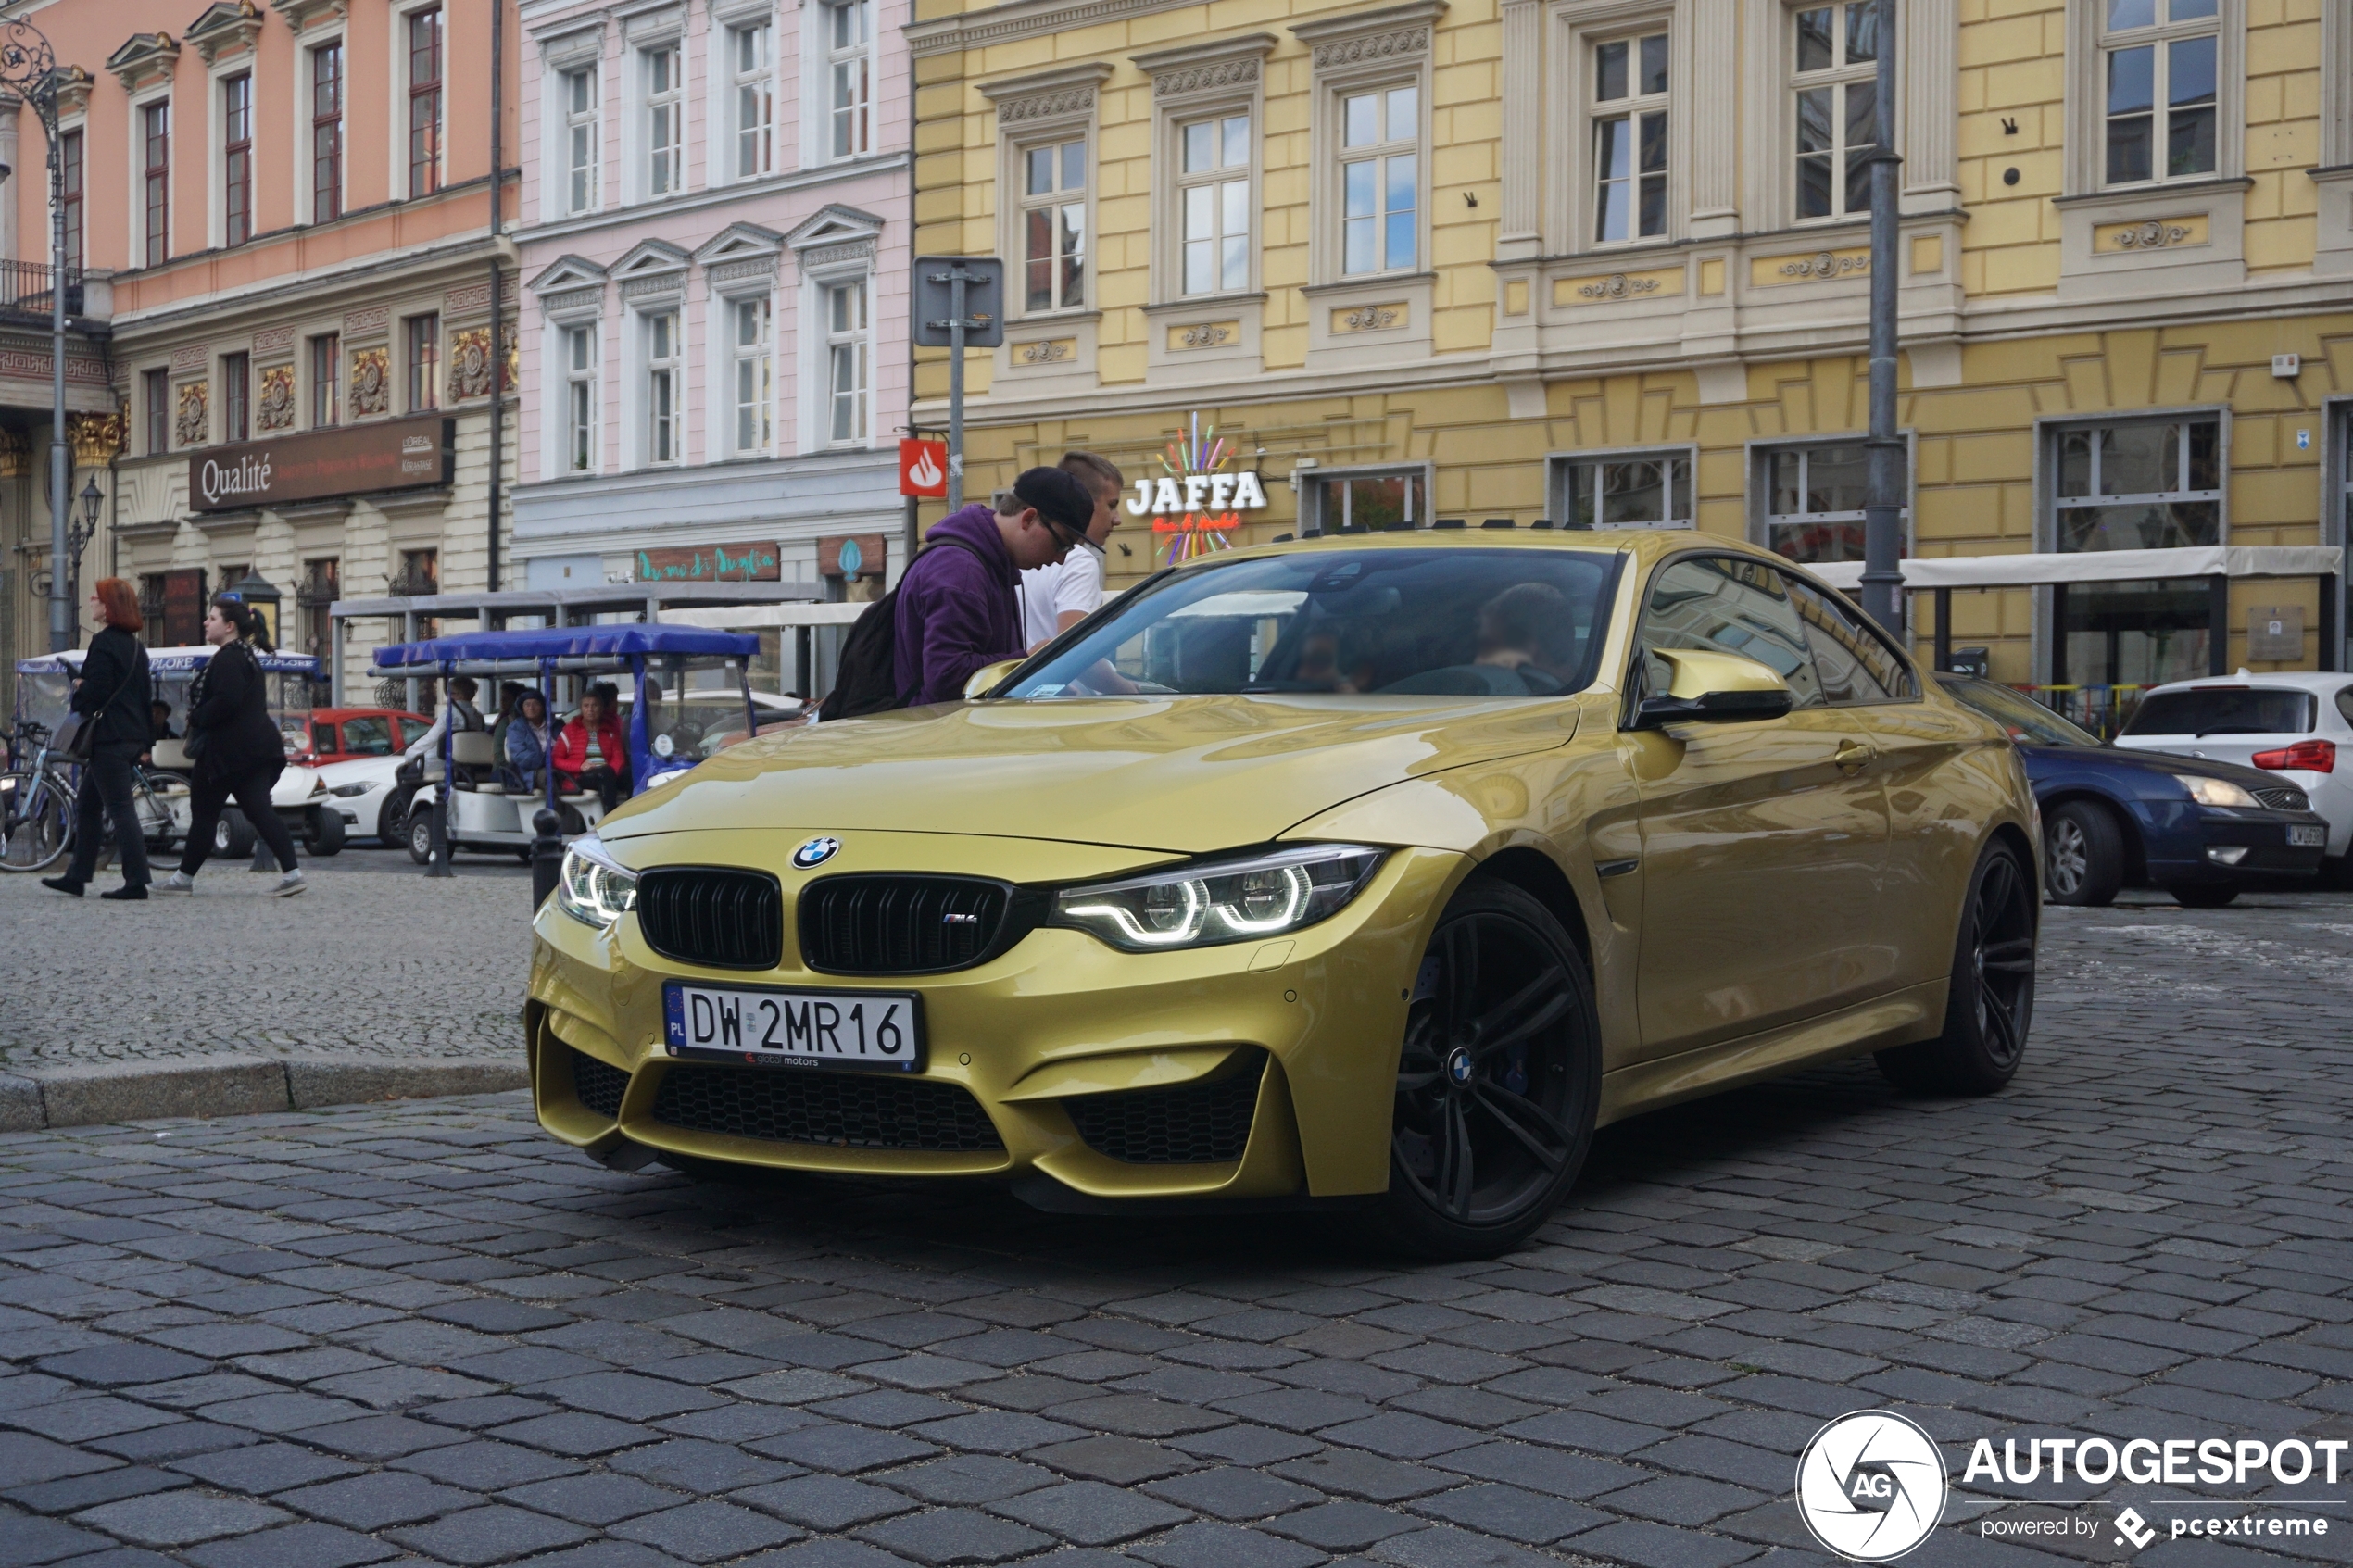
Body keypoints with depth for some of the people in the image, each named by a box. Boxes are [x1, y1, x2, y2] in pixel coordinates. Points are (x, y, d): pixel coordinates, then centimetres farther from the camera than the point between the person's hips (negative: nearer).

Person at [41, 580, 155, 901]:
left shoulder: (103, 643, -14)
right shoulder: (134, 646, 14)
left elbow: (95, 691, -19)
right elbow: (145, 693, 16)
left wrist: (79, 692, -1)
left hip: (109, 736, -9)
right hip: (133, 735, 9)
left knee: (120, 808, -7)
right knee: (87, 805, 16)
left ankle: (136, 881, -7)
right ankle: (76, 876, 21)